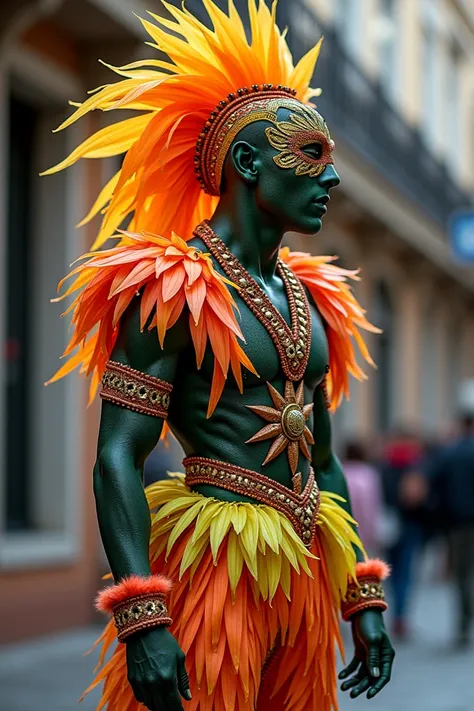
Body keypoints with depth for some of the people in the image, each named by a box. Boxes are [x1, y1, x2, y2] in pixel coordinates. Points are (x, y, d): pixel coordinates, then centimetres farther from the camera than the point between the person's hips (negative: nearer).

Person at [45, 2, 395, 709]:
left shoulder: (313, 300, 14)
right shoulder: (175, 291, -9)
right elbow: (117, 460, -15)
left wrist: (362, 598, 15)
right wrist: (142, 621, -24)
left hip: (306, 573, 7)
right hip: (212, 571, -7)